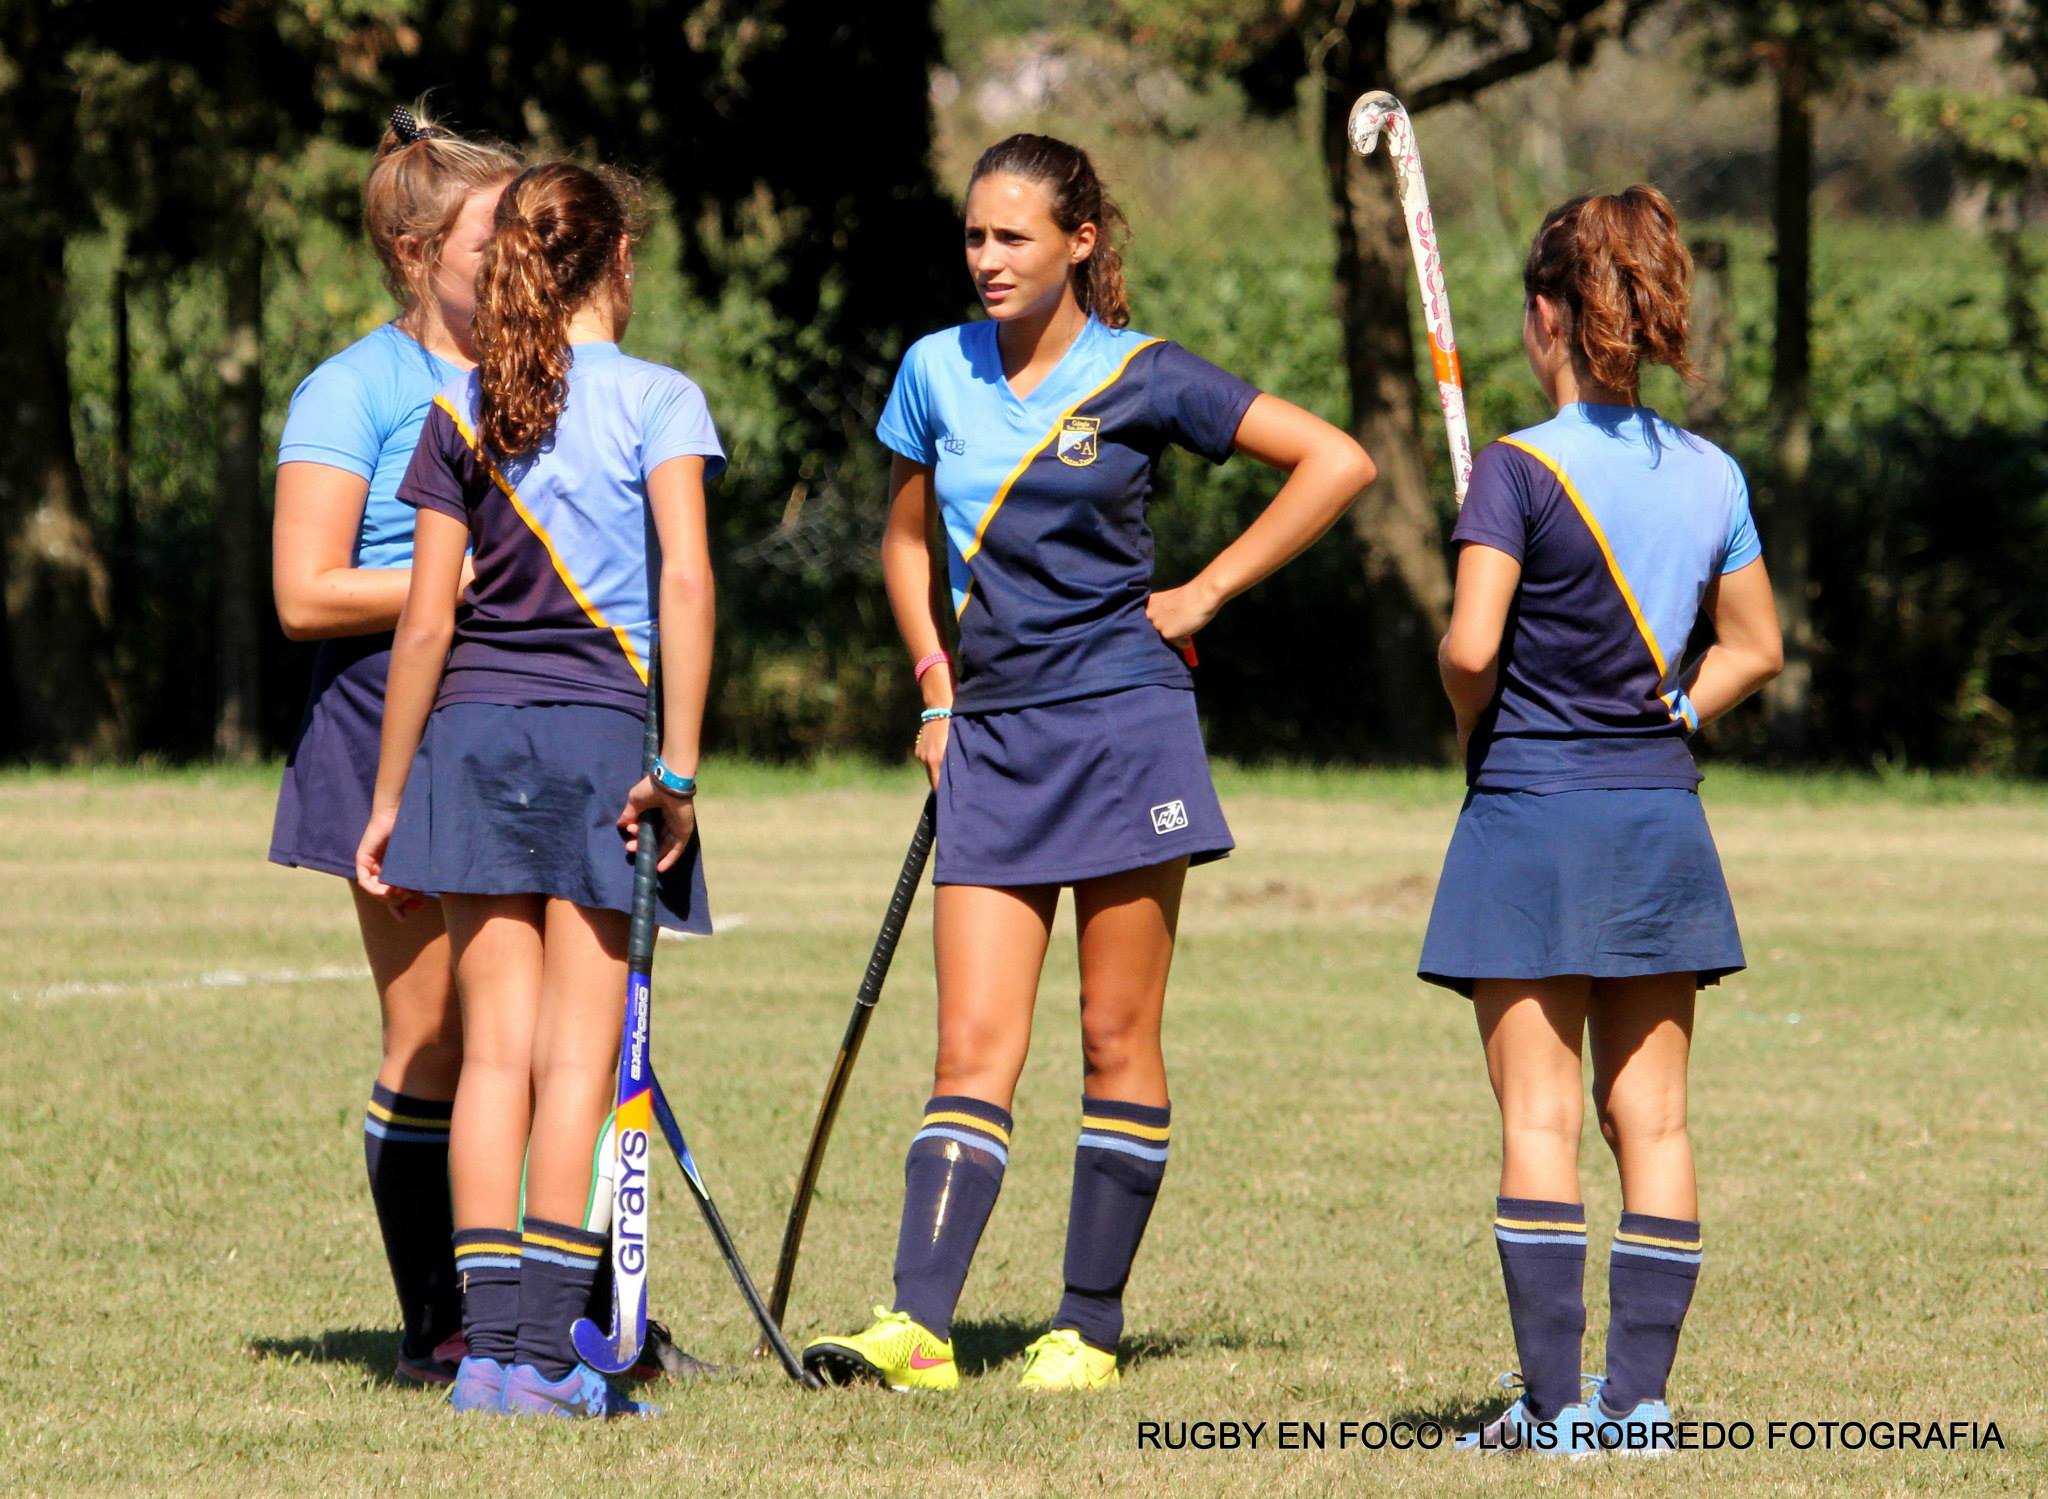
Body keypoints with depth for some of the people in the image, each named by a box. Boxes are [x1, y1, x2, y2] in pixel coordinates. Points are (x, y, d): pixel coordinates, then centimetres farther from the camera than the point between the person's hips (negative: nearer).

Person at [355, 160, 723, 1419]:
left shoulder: (463, 411, 7)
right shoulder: (657, 399, -2)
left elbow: (427, 621, 6)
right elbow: (686, 577, -15)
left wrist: (390, 797, 12)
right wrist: (679, 767, -13)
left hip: (472, 736, 3)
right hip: (599, 735, -3)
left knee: (496, 1049, 4)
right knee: (579, 1056, -1)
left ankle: (488, 1345, 1)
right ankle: (547, 1351, -5)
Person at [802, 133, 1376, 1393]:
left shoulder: (1143, 378, -4)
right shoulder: (938, 372, 8)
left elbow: (1338, 462, -4)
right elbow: (908, 539, 22)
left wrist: (1205, 594, -5)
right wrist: (937, 689, 10)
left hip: (1123, 722, -3)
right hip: (994, 736, 3)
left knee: (1118, 1039, 0)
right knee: (975, 1049, -5)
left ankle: (1094, 1327, 7)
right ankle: (918, 1325, -13)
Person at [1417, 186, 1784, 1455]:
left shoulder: (1520, 470, -11)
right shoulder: (1712, 477, 5)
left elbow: (1472, 649, -19)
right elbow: (1756, 647, 14)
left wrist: (1471, 718, 1)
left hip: (1532, 814, -5)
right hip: (1662, 815, 5)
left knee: (1540, 1120, -1)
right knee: (1653, 1117, 7)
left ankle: (1555, 1401, -3)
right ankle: (1641, 1395, 6)